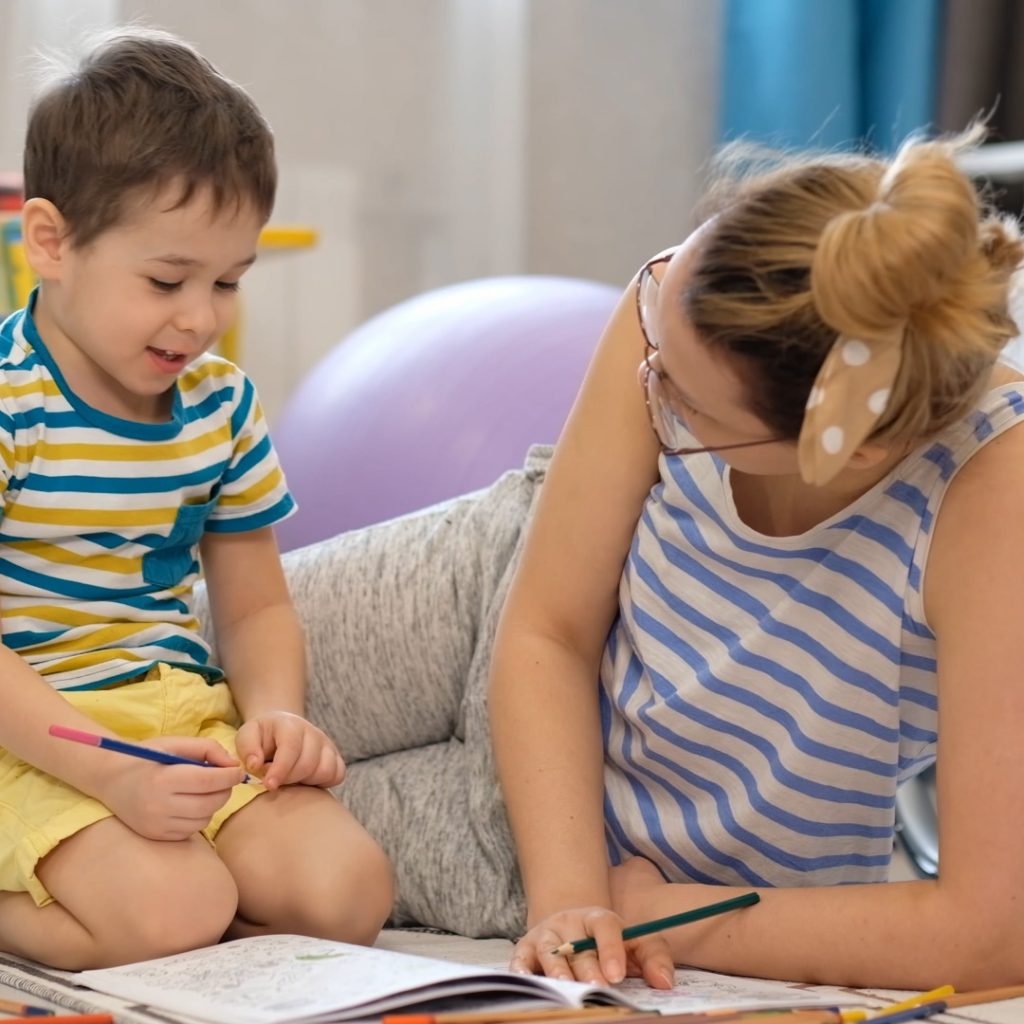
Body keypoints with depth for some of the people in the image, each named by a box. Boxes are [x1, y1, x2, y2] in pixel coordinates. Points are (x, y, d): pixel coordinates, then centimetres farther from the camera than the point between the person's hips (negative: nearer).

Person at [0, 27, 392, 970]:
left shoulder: (222, 406, 7)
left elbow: (256, 607, 16)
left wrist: (274, 714, -6)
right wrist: (110, 775, -31)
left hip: (181, 721, 7)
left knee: (346, 891, -15)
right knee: (173, 910, -30)